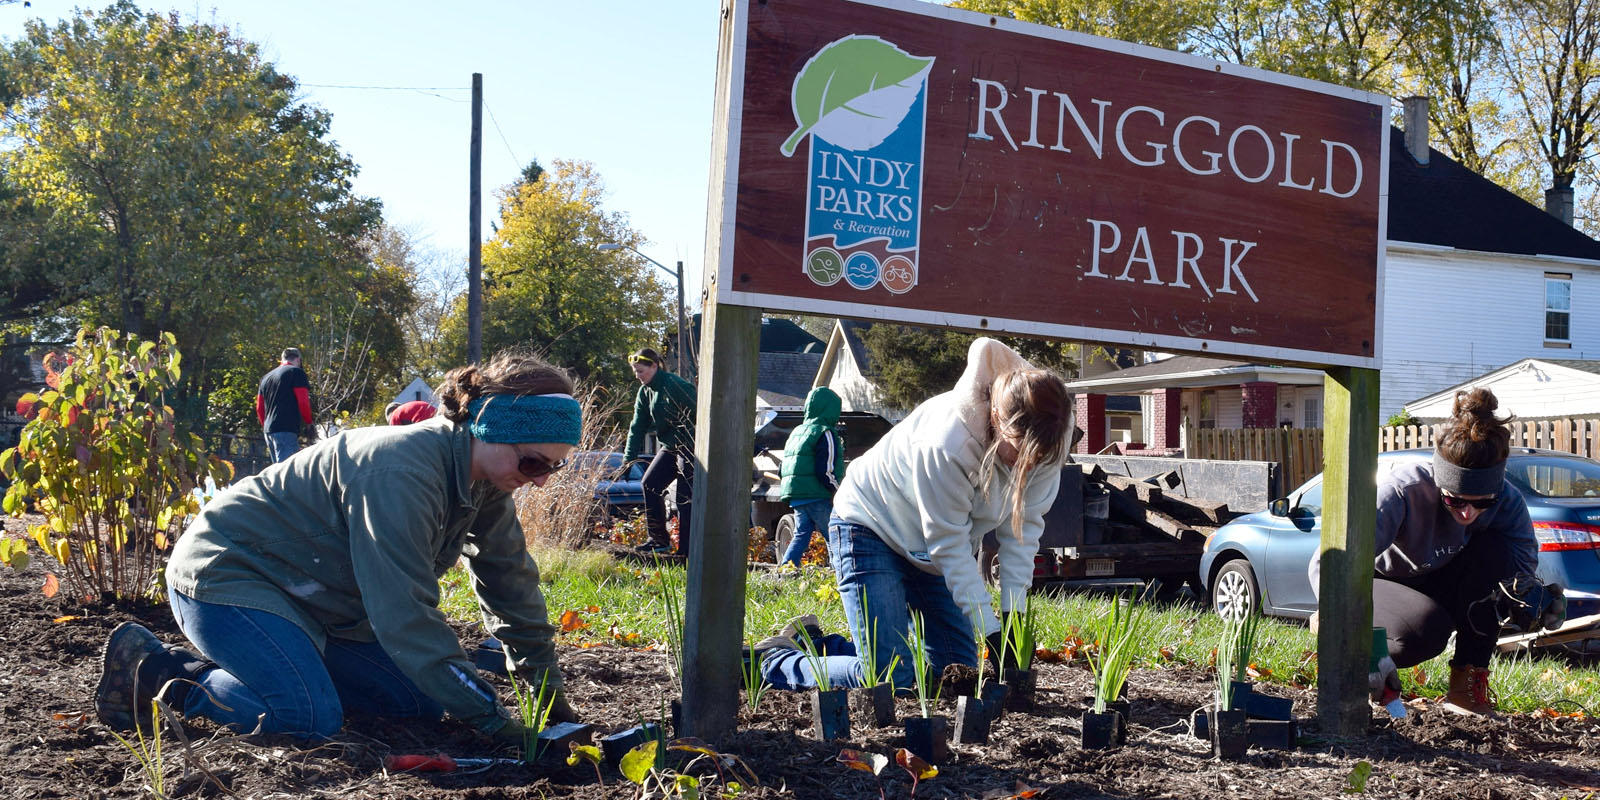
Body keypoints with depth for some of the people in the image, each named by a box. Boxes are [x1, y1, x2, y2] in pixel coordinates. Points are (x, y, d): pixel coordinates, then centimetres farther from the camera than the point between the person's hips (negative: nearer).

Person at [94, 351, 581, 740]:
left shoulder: (484, 477, -4)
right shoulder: (401, 472, -32)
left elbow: (511, 584, 5)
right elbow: (405, 613, -35)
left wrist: (550, 692, 0)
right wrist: (491, 721, -32)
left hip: (314, 600, 10)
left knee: (421, 701, 1)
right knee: (313, 717, -28)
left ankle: (214, 667, 11)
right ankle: (152, 670, -4)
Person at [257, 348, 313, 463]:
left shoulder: (266, 377, 21)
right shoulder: (296, 373, -2)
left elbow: (259, 408, 22)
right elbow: (303, 402, -9)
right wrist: (308, 421, 5)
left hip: (268, 429, 8)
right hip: (287, 429, -8)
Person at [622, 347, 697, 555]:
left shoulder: (676, 386, -19)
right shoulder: (645, 392, 8)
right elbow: (638, 427, 11)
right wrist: (628, 458, 6)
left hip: (691, 446, -9)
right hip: (670, 447, 9)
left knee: (684, 497, -9)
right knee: (650, 484, 2)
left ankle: (686, 549, -3)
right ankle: (659, 540, 10)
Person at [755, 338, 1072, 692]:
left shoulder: (1043, 442, -18)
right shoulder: (947, 443, -37)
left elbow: (1023, 526, -10)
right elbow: (950, 547, -29)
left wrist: (1013, 613, -17)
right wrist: (992, 633, -28)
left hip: (929, 548, 7)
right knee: (888, 678, -19)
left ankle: (820, 644, 19)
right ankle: (775, 660, 5)